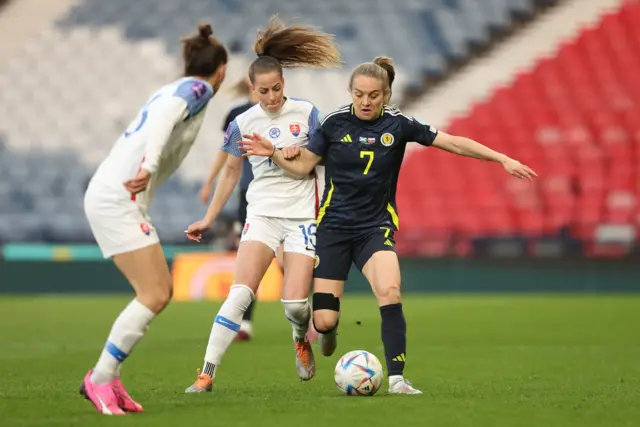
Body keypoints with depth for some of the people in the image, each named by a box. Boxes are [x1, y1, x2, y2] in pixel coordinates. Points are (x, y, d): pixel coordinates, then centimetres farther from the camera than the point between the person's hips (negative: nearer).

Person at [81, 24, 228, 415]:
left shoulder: (177, 89, 19)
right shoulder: (196, 89, -8)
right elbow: (165, 115, -26)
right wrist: (149, 166, -40)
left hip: (124, 199, 9)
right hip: (116, 200, -9)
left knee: (161, 292, 11)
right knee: (154, 296, -11)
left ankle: (108, 376, 11)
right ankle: (100, 380, -7)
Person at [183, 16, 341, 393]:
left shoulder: (306, 112, -4)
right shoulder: (243, 123, 1)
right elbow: (231, 172, 13)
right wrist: (209, 219, 14)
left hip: (303, 214, -1)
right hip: (263, 212, 1)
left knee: (295, 303, -9)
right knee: (240, 292, -17)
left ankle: (301, 341, 28)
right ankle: (207, 374, -16)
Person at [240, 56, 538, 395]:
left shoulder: (397, 125, -4)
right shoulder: (335, 123, -4)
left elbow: (453, 143, -3)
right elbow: (302, 166, 3)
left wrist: (502, 158, -8)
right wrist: (272, 153, -14)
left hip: (376, 227, 0)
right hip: (333, 225, 0)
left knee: (389, 292, -29)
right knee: (324, 322, -7)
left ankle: (396, 378, -22)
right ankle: (329, 328, 33)